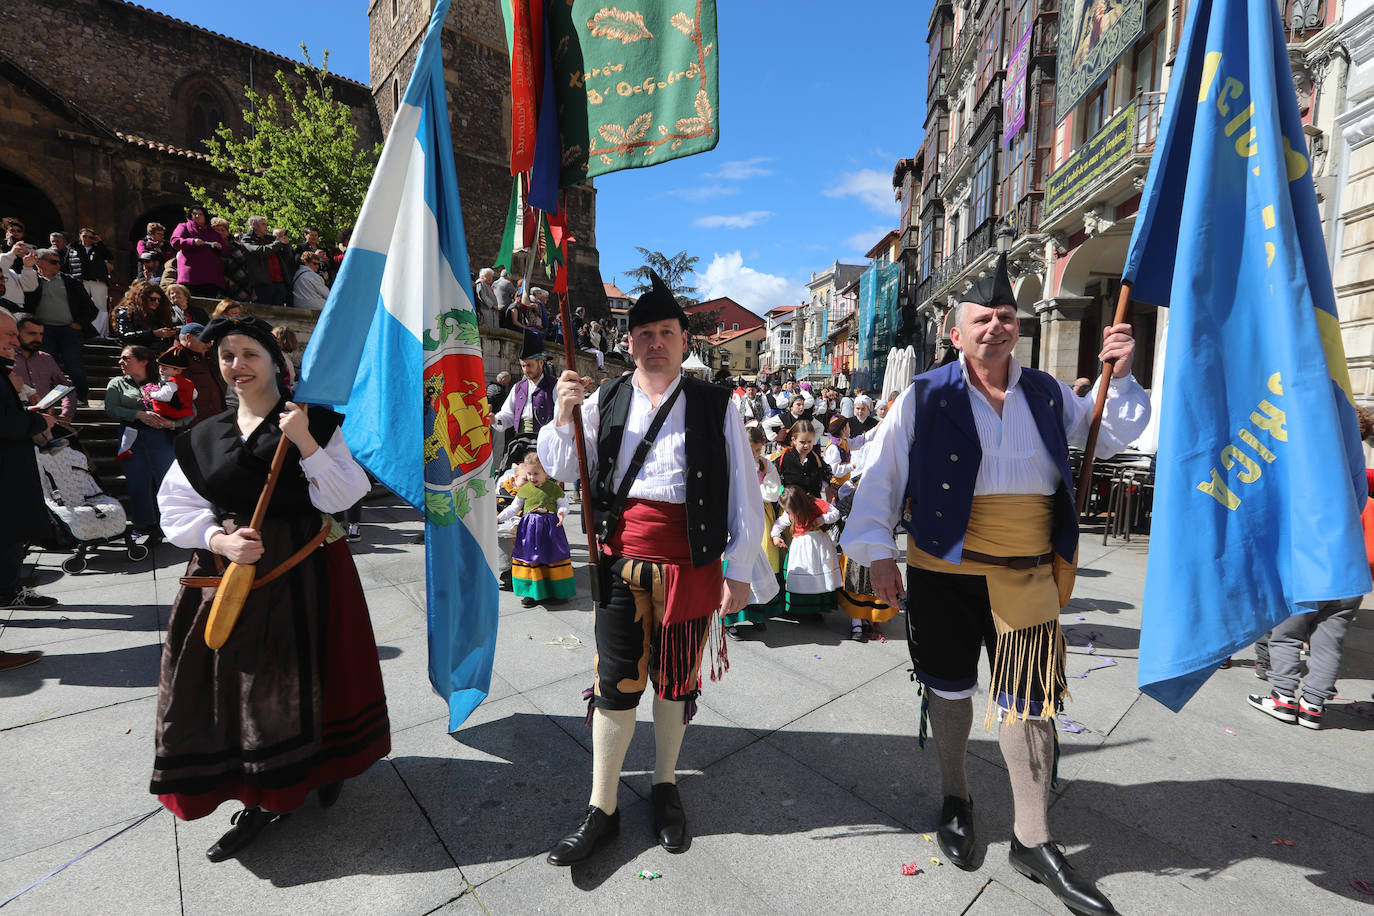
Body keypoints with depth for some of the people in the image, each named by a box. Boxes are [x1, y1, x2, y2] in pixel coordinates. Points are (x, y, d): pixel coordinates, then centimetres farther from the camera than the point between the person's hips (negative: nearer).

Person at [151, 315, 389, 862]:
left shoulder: (314, 422, -4)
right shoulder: (203, 438, 8)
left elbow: (342, 497, -11)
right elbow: (176, 510, 5)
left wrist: (306, 443, -22)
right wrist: (220, 539, -13)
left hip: (305, 574, -3)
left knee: (305, 676, 6)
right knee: (233, 682, 9)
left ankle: (327, 764, 33)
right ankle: (260, 798, 29)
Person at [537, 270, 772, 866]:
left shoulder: (714, 406, -2)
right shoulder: (606, 402, 4)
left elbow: (743, 491, -2)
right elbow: (560, 469, 6)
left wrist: (741, 570, -3)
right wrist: (563, 416, -12)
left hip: (690, 561, -1)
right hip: (623, 556, 1)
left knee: (676, 679, 14)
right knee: (615, 682, 7)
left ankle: (665, 786, 39)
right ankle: (602, 810, 27)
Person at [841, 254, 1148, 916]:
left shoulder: (1047, 395, 7)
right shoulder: (924, 398, -5)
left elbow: (1111, 438, 21)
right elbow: (880, 475, -6)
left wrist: (1119, 380, 3)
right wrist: (877, 552, -9)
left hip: (1027, 580, 3)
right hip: (944, 573, -2)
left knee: (1029, 700, 7)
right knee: (951, 689, 15)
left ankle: (1031, 841, 27)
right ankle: (955, 799, 41)